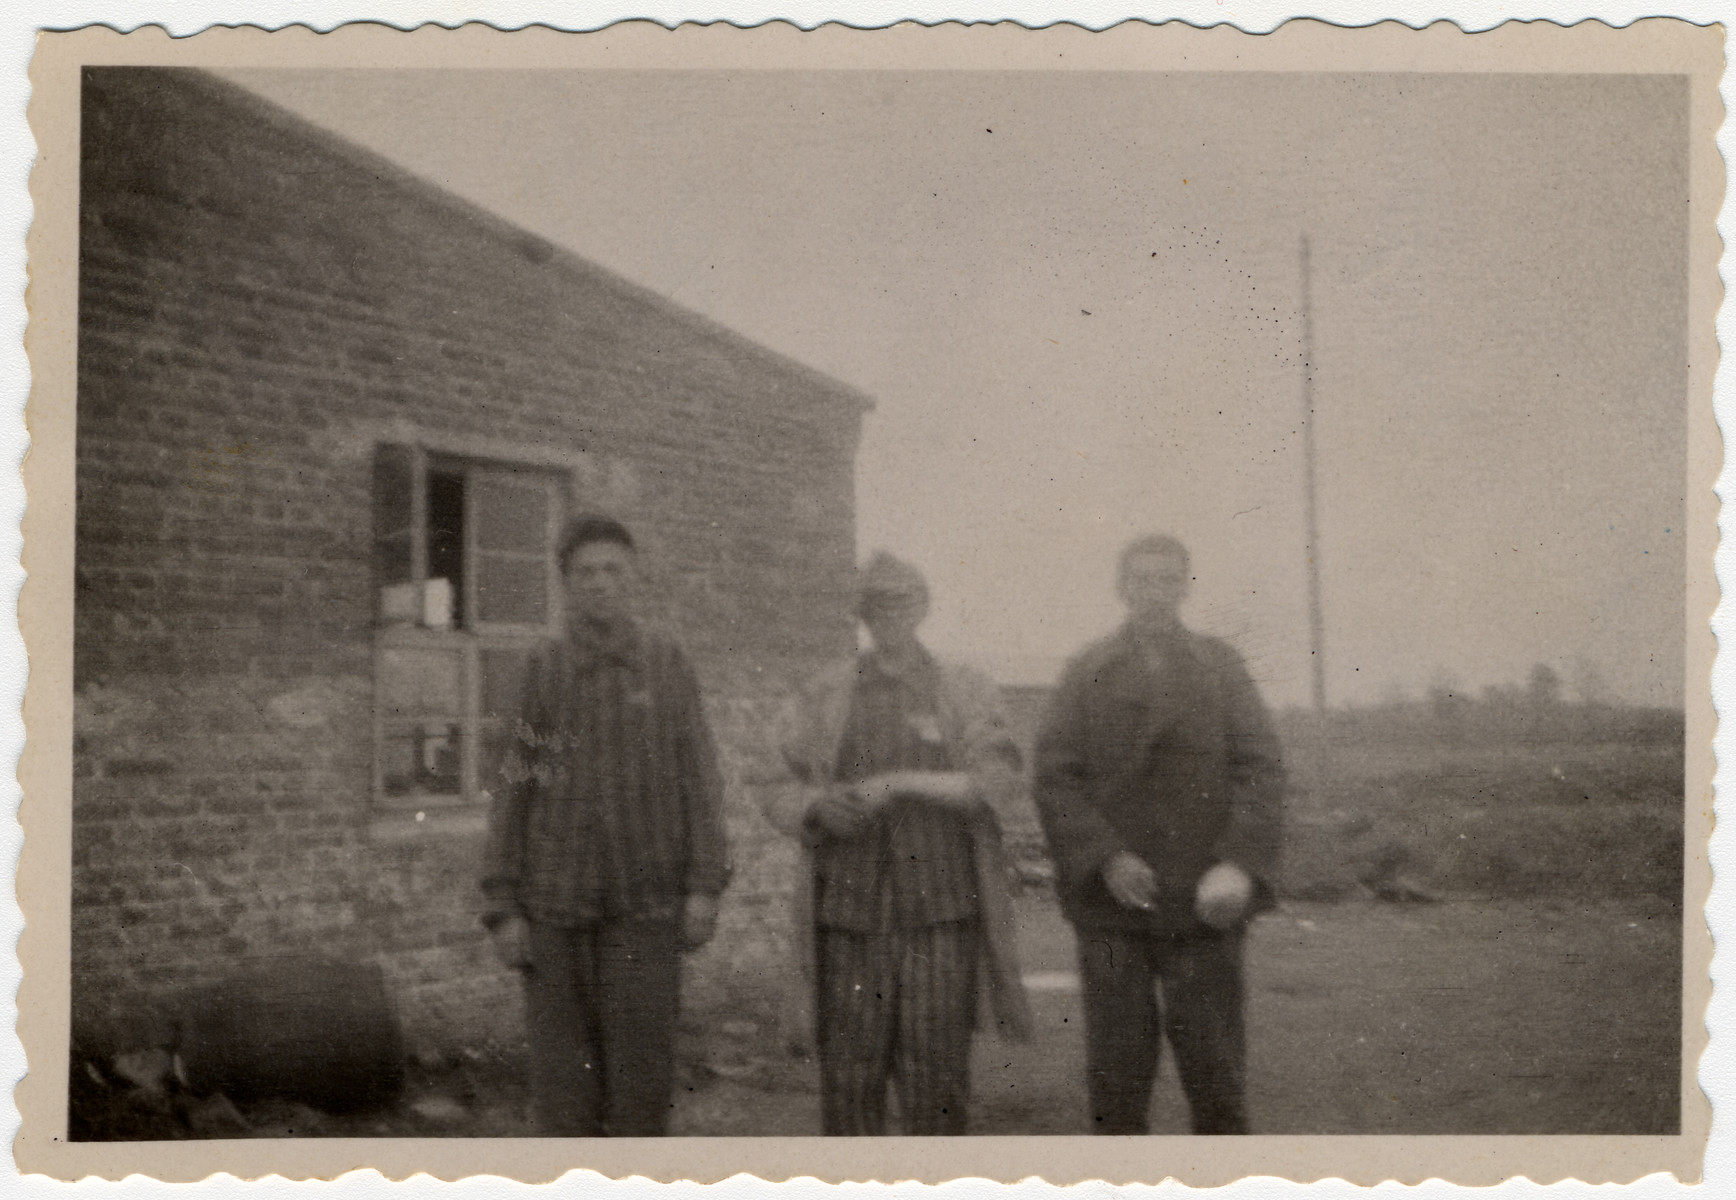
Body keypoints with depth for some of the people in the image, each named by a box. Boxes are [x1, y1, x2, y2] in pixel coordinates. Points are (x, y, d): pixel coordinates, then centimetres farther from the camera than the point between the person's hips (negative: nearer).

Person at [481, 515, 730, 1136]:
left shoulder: (667, 664, 4)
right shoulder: (541, 671, 3)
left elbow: (701, 780, 3)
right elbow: (513, 789, 3)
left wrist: (705, 886, -6)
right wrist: (503, 908, -3)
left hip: (646, 903, 0)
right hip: (556, 904, 0)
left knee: (642, 1058, -2)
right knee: (562, 1064, 3)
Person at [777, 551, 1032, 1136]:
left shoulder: (966, 692, 8)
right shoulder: (827, 695, 13)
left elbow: (999, 780, -3)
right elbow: (793, 784, 14)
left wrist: (902, 783, -14)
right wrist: (820, 806, -9)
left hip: (941, 908, -1)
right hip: (850, 905, 1)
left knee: (937, 1063, -1)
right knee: (849, 1065, 0)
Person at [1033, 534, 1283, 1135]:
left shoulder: (1222, 667, 9)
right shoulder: (1087, 674, 7)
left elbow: (1261, 769, 0)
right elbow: (1054, 777, -1)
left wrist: (1239, 865, -15)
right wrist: (1106, 859, -14)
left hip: (1202, 903, 0)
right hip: (1111, 903, 0)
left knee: (1213, 1063, 4)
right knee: (1116, 1068, 4)